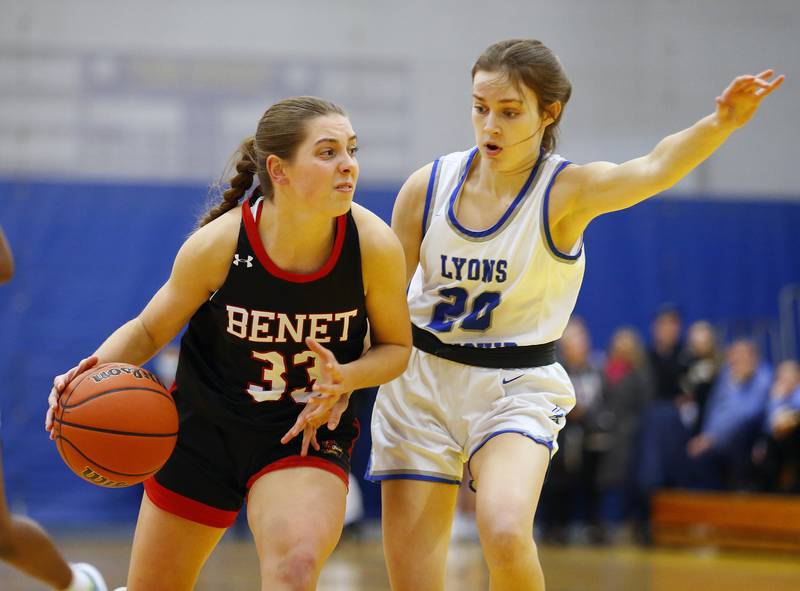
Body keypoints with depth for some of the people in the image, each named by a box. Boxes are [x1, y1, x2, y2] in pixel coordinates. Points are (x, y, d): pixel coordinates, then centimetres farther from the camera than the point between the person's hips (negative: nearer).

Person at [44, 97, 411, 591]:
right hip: (205, 429, 1)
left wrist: (345, 379, -23)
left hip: (306, 436, -1)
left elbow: (396, 346, -2)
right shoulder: (217, 245, -20)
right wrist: (97, 369, -25)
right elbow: (148, 331, -5)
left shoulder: (373, 246, -19)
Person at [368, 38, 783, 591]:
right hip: (419, 379, 3)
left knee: (505, 533, -29)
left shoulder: (566, 190, -13)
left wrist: (720, 124, -54)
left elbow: (653, 169, -35)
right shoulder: (429, 185, -4)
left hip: (516, 386, -3)